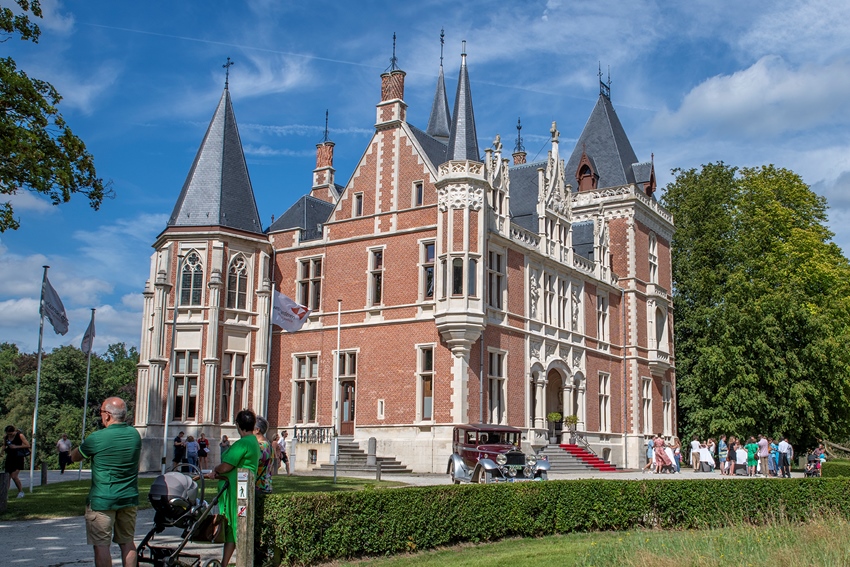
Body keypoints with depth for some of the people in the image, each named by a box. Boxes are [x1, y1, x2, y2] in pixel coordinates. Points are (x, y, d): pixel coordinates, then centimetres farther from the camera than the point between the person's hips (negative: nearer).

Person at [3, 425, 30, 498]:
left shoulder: (20, 435, -8)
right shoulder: (6, 437, 7)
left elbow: (27, 445, -10)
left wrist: (16, 446, -16)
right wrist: (5, 448, -2)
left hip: (18, 458, -5)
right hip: (9, 457, 5)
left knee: (14, 476, -12)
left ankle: (21, 491, 6)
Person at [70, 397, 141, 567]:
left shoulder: (97, 438, -14)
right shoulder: (135, 435, 1)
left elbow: (74, 457, 1)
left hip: (102, 500, -5)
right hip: (129, 498, 6)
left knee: (101, 544, 2)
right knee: (127, 542, 14)